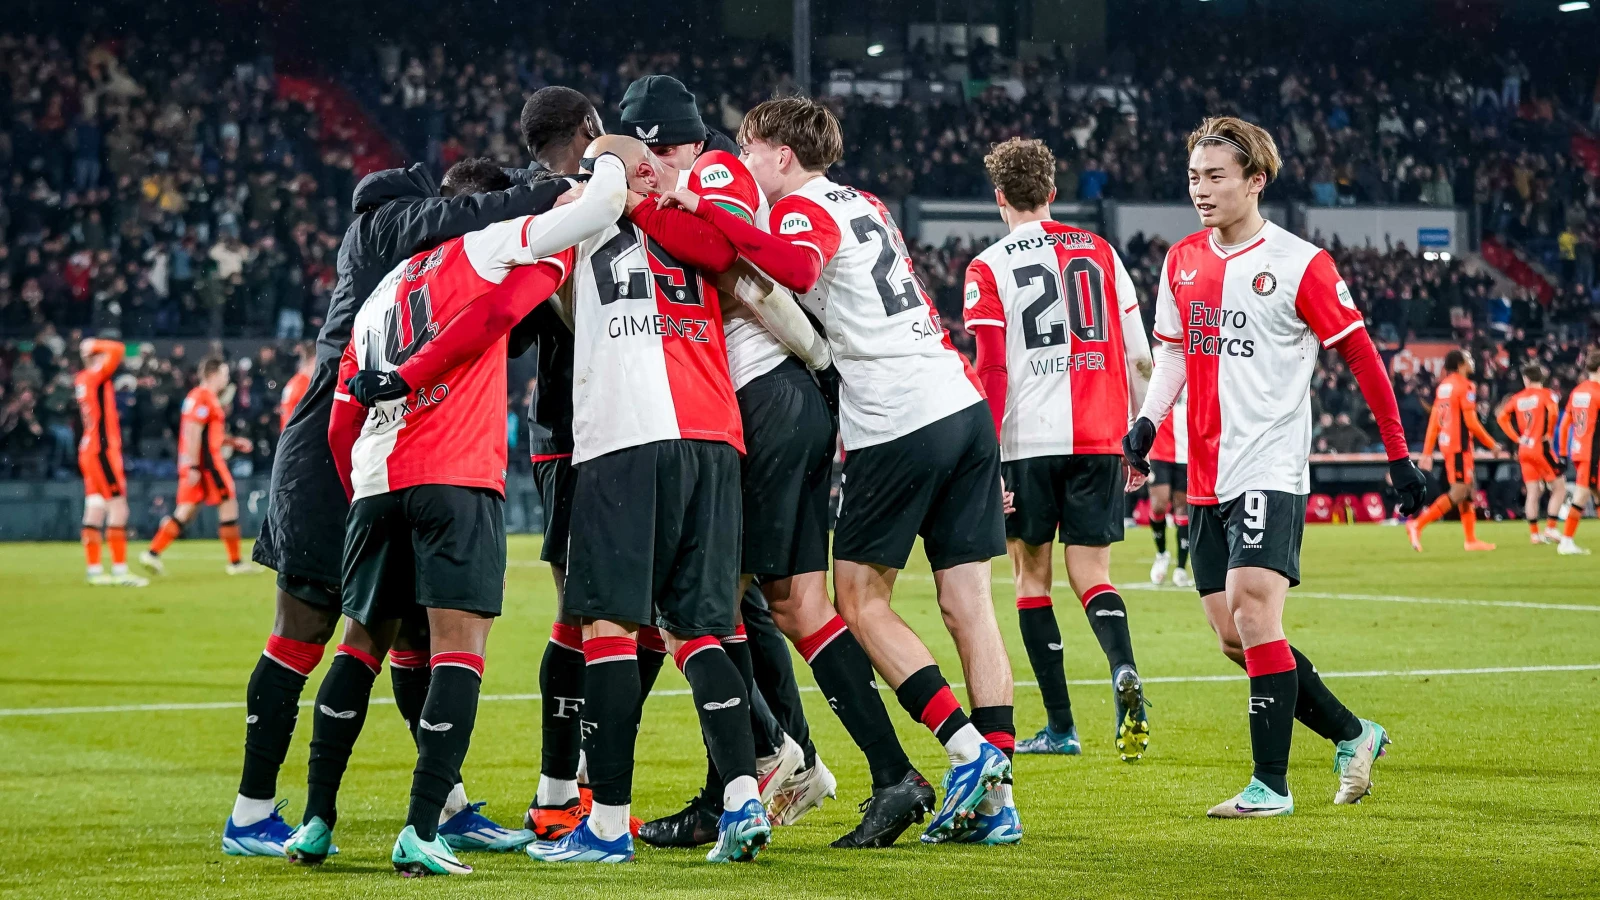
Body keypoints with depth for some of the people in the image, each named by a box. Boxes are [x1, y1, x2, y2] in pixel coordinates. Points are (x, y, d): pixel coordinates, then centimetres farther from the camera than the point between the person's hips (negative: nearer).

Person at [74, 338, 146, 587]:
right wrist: (94, 346, -10)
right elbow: (118, 350, -21)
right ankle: (120, 570, -8)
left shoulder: (81, 380, 10)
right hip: (103, 451, -9)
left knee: (94, 512, 8)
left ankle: (94, 570, 10)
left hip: (88, 452, 9)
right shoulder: (95, 377, -13)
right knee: (118, 511, -7)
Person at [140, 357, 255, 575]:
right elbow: (193, 433, -20)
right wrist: (194, 467, -23)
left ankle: (153, 554, -3)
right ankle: (235, 562, 5)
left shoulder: (197, 396, 19)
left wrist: (234, 442, 22)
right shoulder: (204, 398, -12)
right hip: (206, 461, -10)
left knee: (184, 513, 6)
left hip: (192, 464, 10)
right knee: (229, 503, 0)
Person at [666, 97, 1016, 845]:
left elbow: (799, 266, -26)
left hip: (897, 425, -8)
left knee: (861, 602, 4)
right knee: (968, 603, 5)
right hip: (963, 406, 8)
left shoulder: (804, 208, -4)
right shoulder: (864, 205, 21)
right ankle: (994, 795, 2)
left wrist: (707, 212, -25)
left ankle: (968, 747, -5)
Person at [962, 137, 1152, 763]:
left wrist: (988, 459, -6)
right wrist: (1136, 438, 21)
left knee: (1032, 574, 10)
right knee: (1090, 574, 6)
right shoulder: (1098, 252, 11)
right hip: (1099, 438, 3)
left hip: (1027, 441, -3)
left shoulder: (989, 268, 1)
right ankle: (1124, 672, -25)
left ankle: (1060, 726, 7)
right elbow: (1138, 357, 12)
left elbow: (990, 372, -7)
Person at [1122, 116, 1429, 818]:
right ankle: (1352, 735, 23)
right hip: (1206, 478, 7)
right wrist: (1147, 420, 0)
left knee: (1253, 611, -19)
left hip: (1271, 471, -7)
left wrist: (1399, 456, -1)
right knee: (1234, 635, 6)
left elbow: (1362, 358, -2)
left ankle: (1271, 785, -12)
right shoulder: (1182, 261, 11)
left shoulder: (1300, 264, -7)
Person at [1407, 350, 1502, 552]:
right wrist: (1492, 444, -5)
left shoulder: (1443, 386, 12)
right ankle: (1417, 524, -14)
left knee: (1469, 490, 14)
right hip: (1460, 446, -9)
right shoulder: (1465, 386, -12)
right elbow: (1471, 422, -15)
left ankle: (1471, 539, 17)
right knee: (1458, 493, -8)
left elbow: (1433, 422, 12)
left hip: (1446, 443, 9)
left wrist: (1427, 453, 13)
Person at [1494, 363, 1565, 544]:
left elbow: (1501, 416, 9)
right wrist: (1549, 433, -11)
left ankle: (1534, 533, 6)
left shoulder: (1518, 398, 8)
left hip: (1524, 449, 5)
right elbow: (1553, 411, -24)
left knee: (1533, 492, 8)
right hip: (1542, 447, -5)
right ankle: (1550, 528, -5)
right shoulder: (1546, 394, -5)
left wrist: (1517, 437, 9)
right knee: (1559, 488, 4)